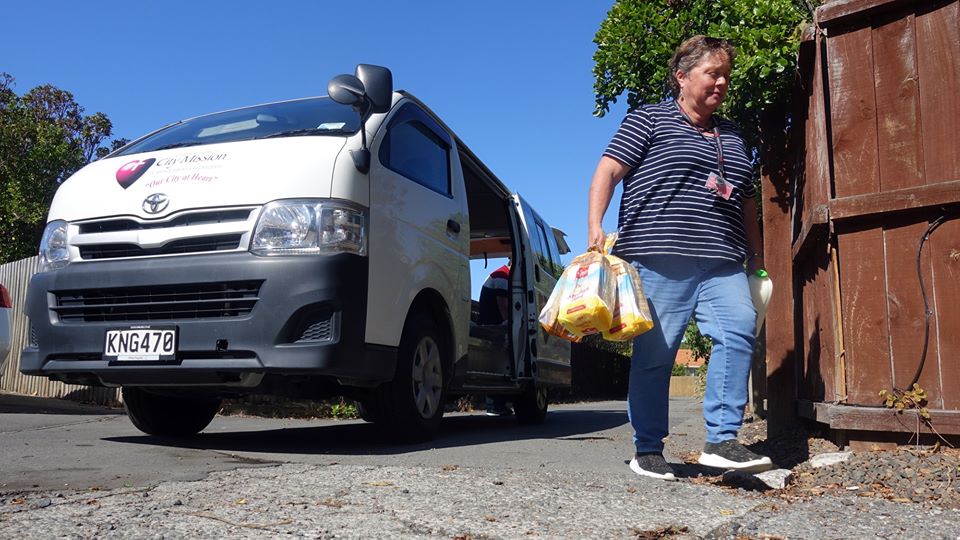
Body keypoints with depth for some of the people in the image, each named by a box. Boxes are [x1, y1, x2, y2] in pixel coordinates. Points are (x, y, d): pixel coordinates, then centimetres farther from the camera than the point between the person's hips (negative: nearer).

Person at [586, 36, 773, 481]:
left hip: (722, 263, 5)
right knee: (654, 354, -3)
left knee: (738, 331, -16)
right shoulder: (650, 120, 6)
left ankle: (722, 440, -12)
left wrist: (756, 255, 27)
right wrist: (595, 226, -15)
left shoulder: (732, 136, 25)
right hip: (660, 259, -5)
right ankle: (647, 450, 8)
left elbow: (746, 200, 31)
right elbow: (607, 172, -2)